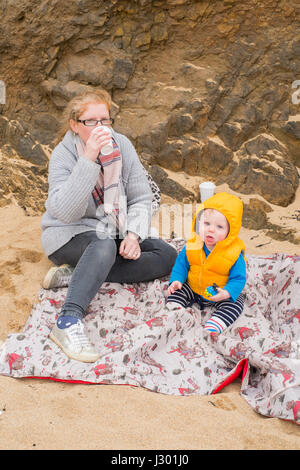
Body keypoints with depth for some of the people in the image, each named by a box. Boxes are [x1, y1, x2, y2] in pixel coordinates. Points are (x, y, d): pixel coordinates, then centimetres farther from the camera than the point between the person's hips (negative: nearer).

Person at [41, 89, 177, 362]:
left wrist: (134, 234, -19)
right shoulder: (63, 155, -16)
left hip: (113, 233, 6)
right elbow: (64, 212, -32)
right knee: (105, 243, -37)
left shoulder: (122, 145, -4)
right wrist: (89, 159, -37)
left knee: (167, 255, -14)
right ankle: (68, 322, -46)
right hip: (68, 237, -6)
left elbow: (142, 198, -1)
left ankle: (76, 274, -22)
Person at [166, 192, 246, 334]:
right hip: (192, 289, 3)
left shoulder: (234, 253, -22)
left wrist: (226, 293, -37)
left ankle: (212, 328, -33)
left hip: (218, 295, -3)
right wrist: (176, 280, -16)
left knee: (235, 304, -23)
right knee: (176, 290, -11)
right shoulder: (192, 246, -11)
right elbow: (181, 263, 2)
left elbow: (238, 278, -19)